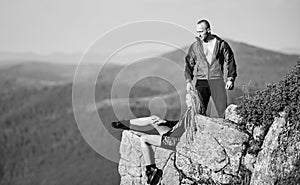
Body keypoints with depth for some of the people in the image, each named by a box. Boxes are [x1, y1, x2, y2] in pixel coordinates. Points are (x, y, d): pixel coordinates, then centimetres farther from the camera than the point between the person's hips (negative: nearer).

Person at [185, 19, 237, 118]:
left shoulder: (221, 44, 3)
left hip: (217, 80, -1)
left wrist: (230, 79, -1)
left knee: (223, 109, -9)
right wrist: (188, 81, 0)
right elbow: (189, 64, 13)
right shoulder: (195, 46, 8)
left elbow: (230, 62, 9)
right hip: (201, 81, 1)